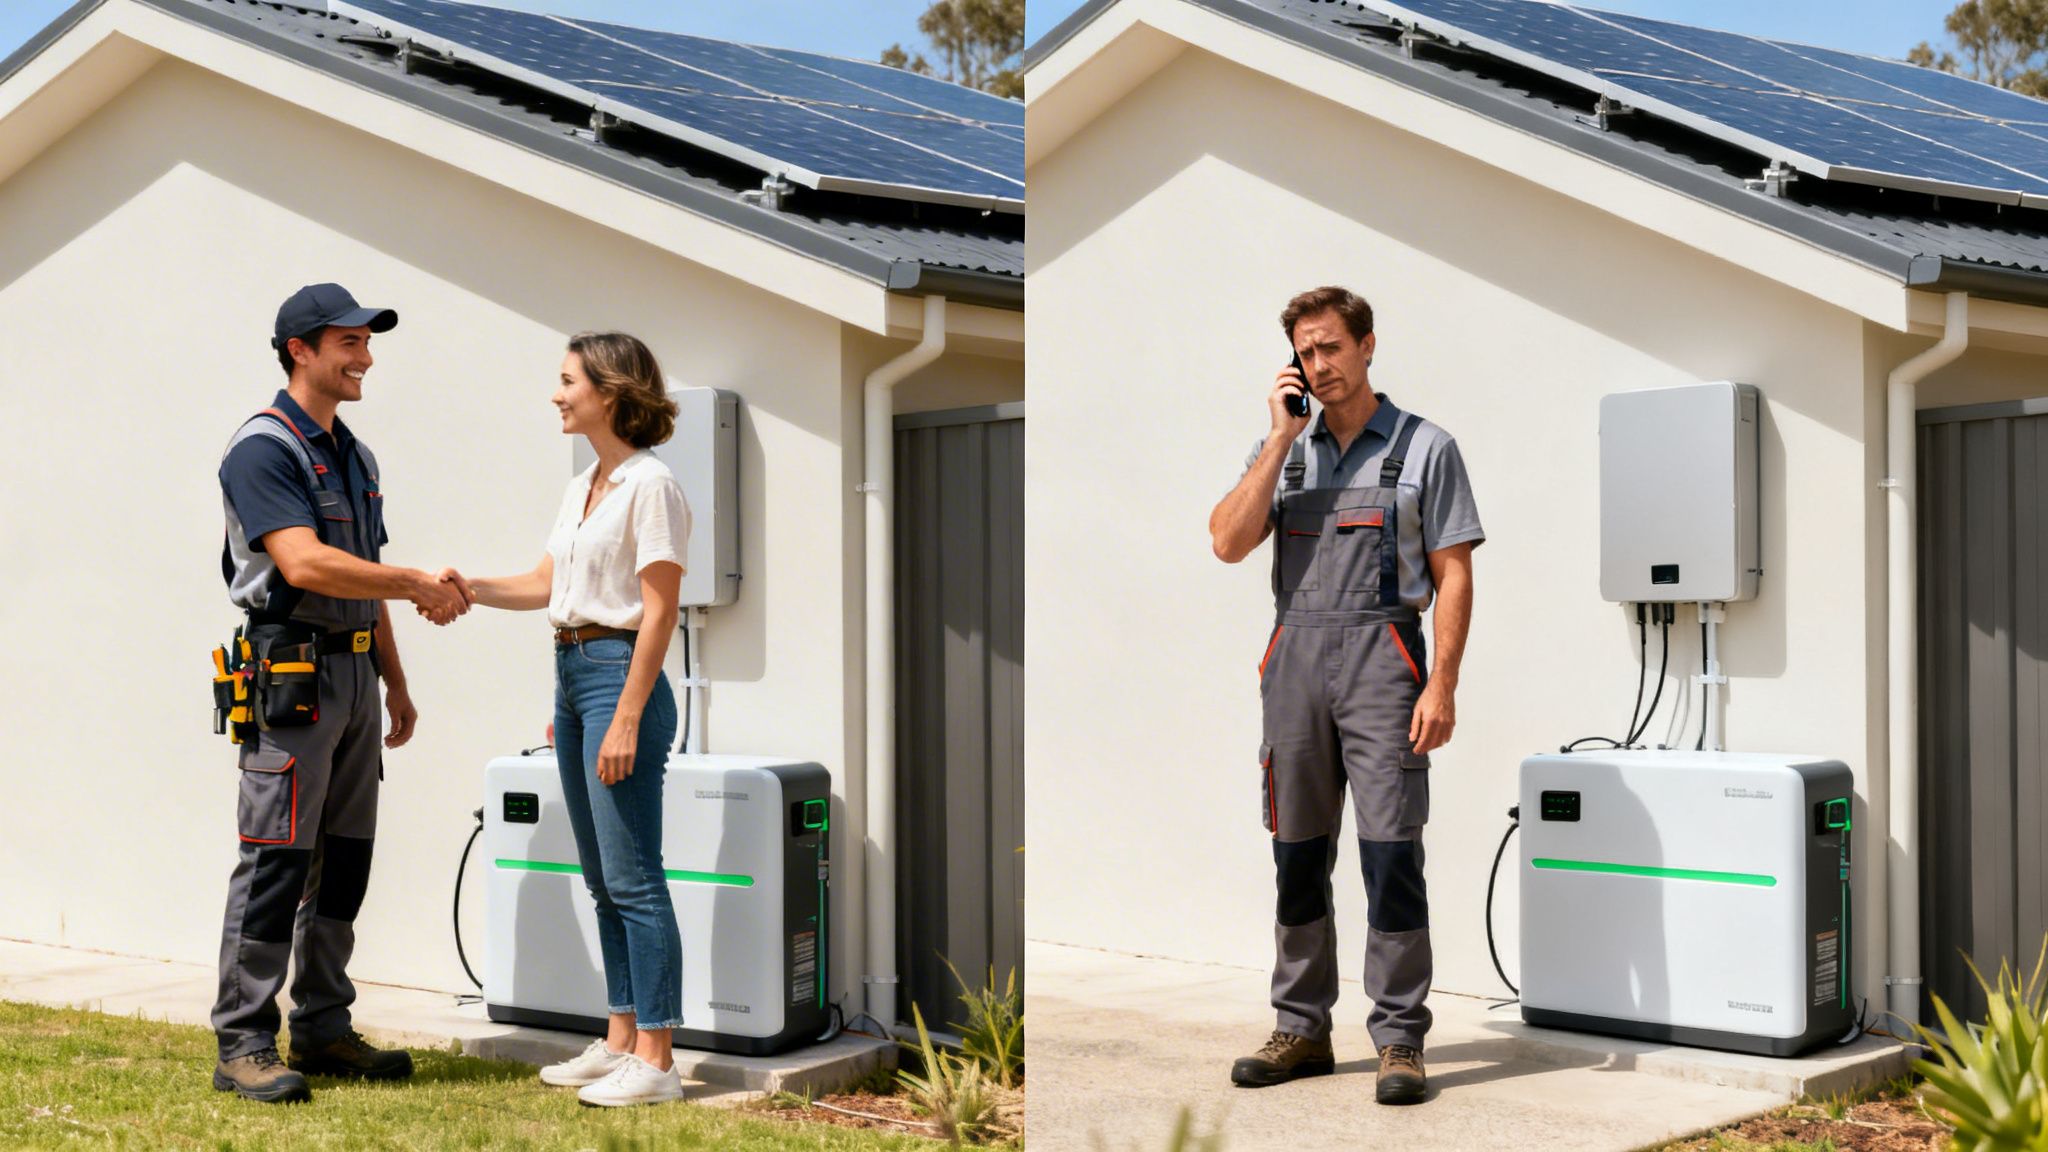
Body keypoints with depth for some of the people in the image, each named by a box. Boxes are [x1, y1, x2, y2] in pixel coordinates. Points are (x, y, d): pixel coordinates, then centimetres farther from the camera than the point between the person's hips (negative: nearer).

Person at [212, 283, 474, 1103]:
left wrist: (396, 685, 21)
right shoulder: (264, 449, -10)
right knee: (276, 862, -8)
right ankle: (243, 1045, -3)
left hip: (353, 675, 9)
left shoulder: (353, 456, 18)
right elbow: (304, 564, -23)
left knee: (344, 862, 10)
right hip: (292, 674, -9)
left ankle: (323, 1030, 18)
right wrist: (420, 585, -18)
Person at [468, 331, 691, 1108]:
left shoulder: (649, 485, -12)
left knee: (632, 877, -8)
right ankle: (620, 1042, 19)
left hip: (620, 673, -9)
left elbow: (659, 612, -16)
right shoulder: (581, 488, 14)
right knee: (602, 878, 12)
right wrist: (469, 589, 7)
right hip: (570, 672, 9)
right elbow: (546, 585, 22)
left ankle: (655, 1060, -4)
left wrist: (626, 719, -19)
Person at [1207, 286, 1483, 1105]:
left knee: (1390, 849, -8)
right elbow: (1229, 544, 0)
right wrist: (1282, 438, -3)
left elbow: (1453, 575, -1)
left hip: (1382, 654, -4)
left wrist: (1442, 684, -11)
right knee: (1297, 853, 8)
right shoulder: (1281, 448, 15)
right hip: (1294, 655, 4)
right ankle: (1302, 1030, 18)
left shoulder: (1425, 448, 4)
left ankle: (1400, 1040, -3)